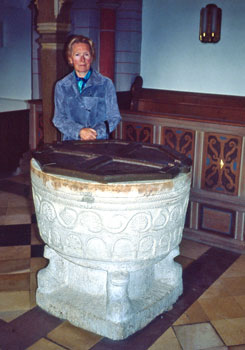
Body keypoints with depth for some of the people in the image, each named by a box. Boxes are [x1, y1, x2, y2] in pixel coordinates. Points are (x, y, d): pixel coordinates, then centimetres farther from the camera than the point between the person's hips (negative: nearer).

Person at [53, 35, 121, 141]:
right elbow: (59, 119, 5)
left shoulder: (106, 84, 6)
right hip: (70, 144, 1)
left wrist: (96, 132, -12)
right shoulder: (61, 86, 10)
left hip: (99, 142, -1)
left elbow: (114, 117, 5)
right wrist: (79, 131, -12)